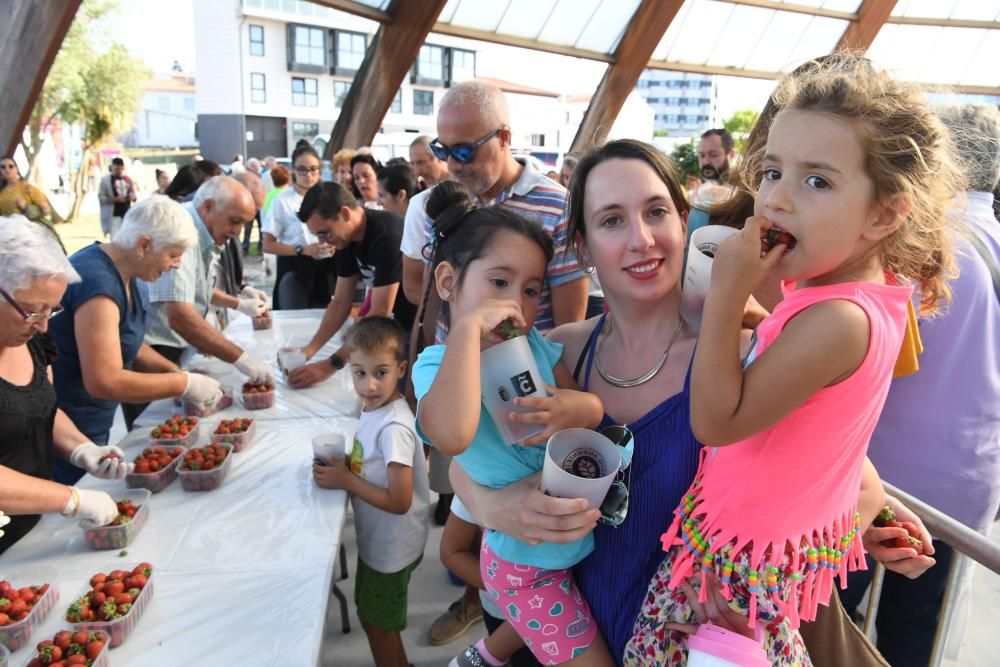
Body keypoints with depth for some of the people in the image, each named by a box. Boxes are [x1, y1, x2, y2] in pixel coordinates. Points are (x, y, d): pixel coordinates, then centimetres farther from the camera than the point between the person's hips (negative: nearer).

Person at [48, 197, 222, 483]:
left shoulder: (124, 273, 1)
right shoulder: (98, 283, -28)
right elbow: (104, 382, -31)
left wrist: (174, 371, -2)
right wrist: (184, 384, -23)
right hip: (66, 432, -9)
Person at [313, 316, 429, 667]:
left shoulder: (394, 428, -32)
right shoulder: (375, 408, -5)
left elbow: (399, 502, -30)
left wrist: (346, 481, -24)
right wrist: (344, 465, -7)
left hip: (392, 546, -9)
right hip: (377, 538, 9)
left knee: (377, 621, 14)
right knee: (370, 610, 27)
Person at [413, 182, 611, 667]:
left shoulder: (536, 345, -6)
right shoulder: (438, 364, -22)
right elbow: (451, 436, -44)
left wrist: (584, 409, -27)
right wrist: (470, 325, -37)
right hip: (529, 563, -6)